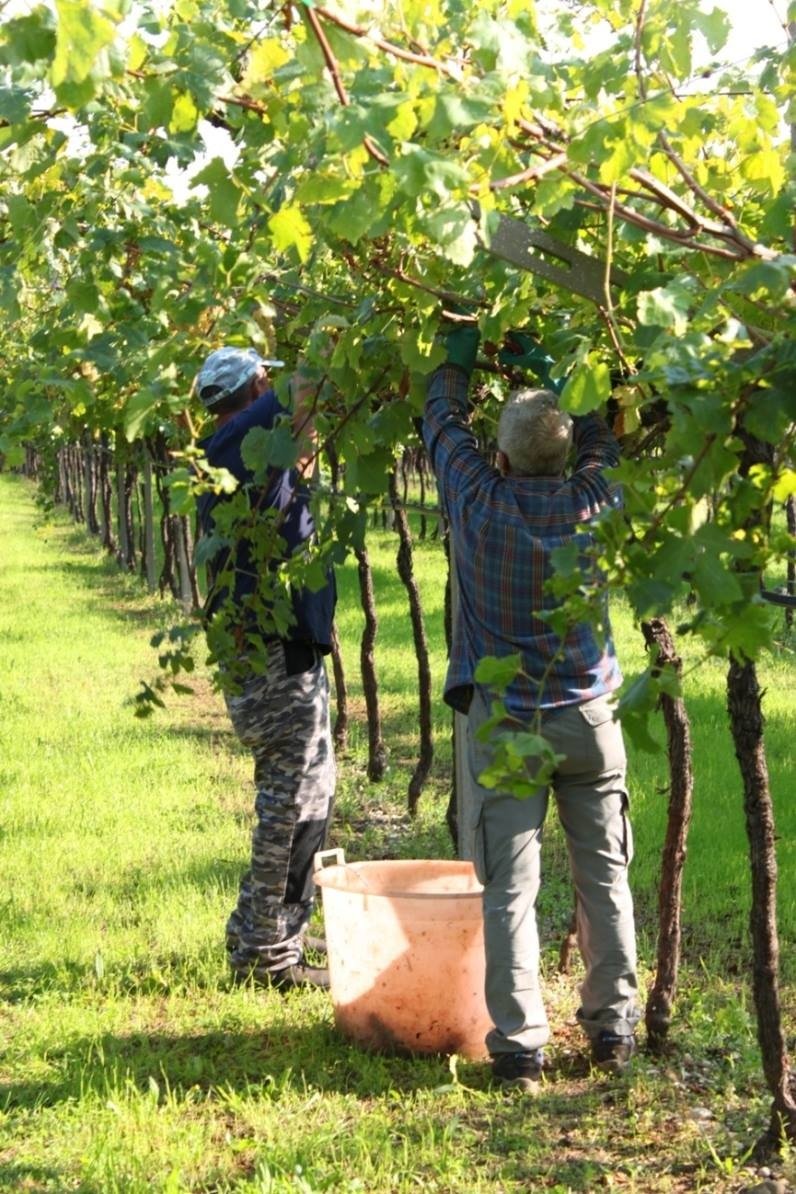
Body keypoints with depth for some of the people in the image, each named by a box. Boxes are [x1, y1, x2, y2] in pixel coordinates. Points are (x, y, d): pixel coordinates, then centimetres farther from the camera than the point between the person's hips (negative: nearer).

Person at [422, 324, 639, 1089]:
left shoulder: (479, 502, -11)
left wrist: (458, 358, 23)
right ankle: (612, 1028, 16)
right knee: (604, 878, 11)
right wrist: (543, 366, 22)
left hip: (506, 723, -2)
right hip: (589, 719, 2)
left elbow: (443, 421, 7)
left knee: (509, 889, -1)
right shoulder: (592, 507, -7)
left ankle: (519, 1046, -3)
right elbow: (600, 435, 14)